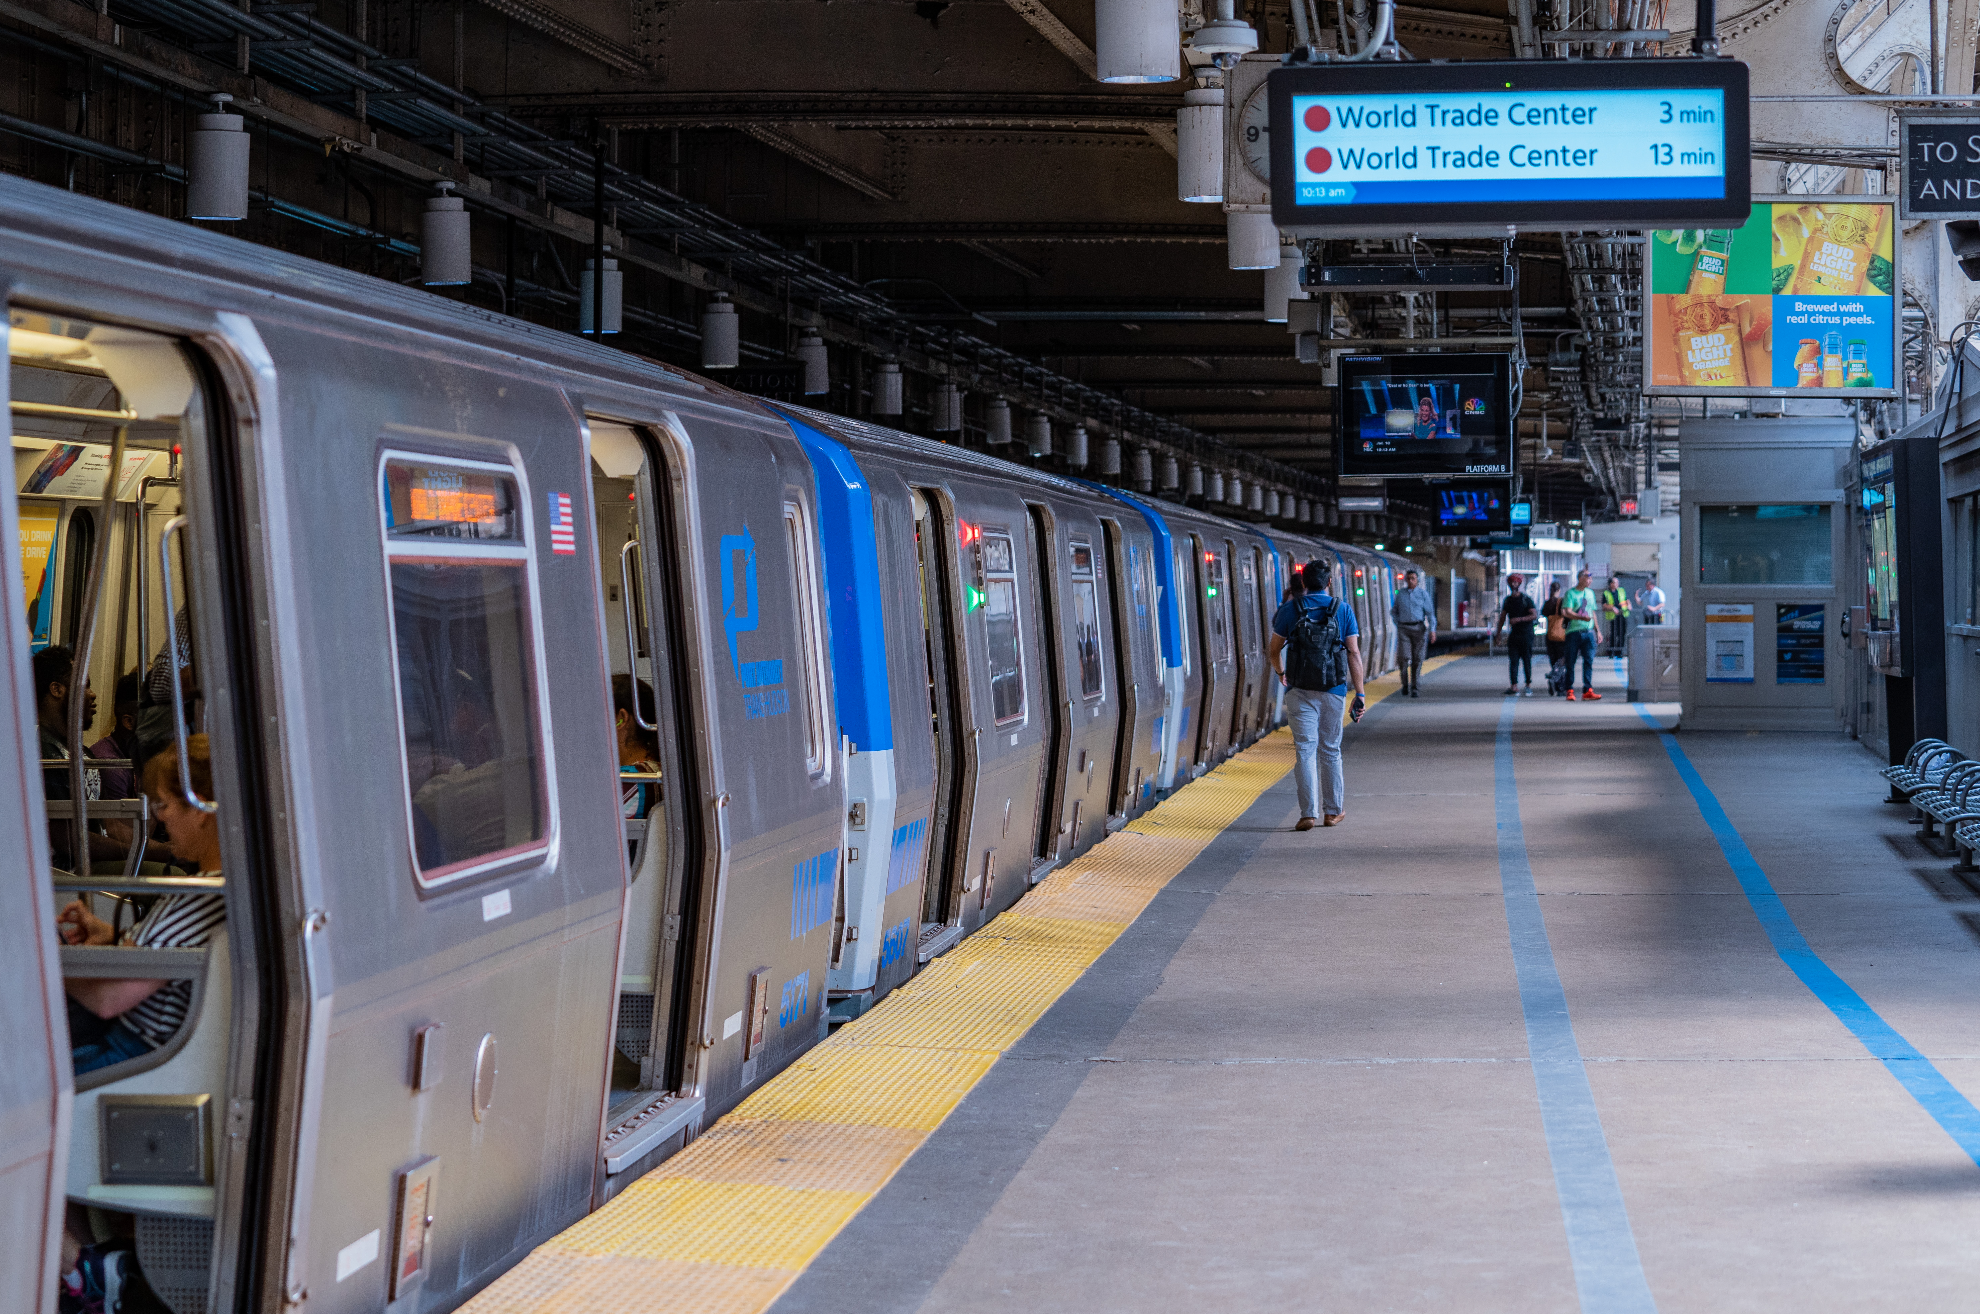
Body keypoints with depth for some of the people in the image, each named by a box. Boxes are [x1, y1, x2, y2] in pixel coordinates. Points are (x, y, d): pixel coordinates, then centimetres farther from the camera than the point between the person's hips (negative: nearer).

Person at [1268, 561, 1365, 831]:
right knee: (1330, 751, 13)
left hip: (1300, 690, -1)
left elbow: (1274, 651, 6)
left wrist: (1280, 672, 28)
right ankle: (1333, 811, 20)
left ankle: (1308, 813, -10)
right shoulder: (1343, 611, 1)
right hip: (1333, 690, 1)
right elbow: (1354, 653, -3)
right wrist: (1360, 693, 0)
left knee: (1305, 750, -2)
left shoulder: (1290, 609, 0)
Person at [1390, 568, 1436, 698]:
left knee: (1417, 659, -1)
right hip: (1403, 629, 1)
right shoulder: (1400, 593, 9)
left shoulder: (1423, 593, 2)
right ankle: (1405, 684, 10)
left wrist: (1432, 630, -12)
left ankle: (1415, 687, 7)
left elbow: (1430, 613, -2)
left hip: (1419, 628, -1)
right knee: (1404, 658, -10)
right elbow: (1394, 611, 21)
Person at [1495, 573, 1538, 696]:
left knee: (1527, 660, -1)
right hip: (1513, 634, 4)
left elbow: (1534, 615, -11)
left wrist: (1519, 619, -22)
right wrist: (1497, 634, 14)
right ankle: (1514, 686, -8)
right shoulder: (1508, 600, 13)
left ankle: (1529, 685, 7)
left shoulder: (1526, 599, -3)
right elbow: (1502, 618, 18)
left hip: (1526, 634, -4)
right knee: (1513, 660, -4)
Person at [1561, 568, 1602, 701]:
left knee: (1589, 661, -4)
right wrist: (1582, 617, -30)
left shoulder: (1590, 593, 16)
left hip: (1588, 632, 5)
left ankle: (1587, 690, -4)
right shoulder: (1571, 593, -3)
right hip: (1574, 632, -5)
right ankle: (1570, 690, 6)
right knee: (1571, 661, -1)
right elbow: (1567, 612, -15)